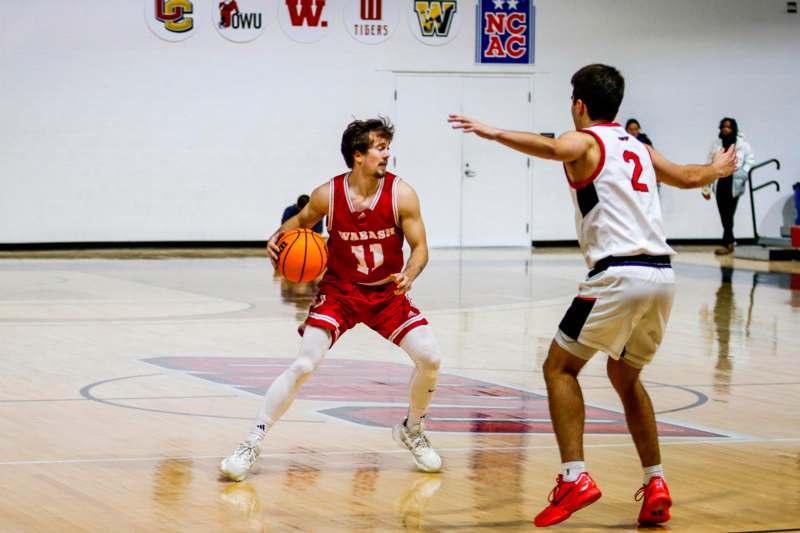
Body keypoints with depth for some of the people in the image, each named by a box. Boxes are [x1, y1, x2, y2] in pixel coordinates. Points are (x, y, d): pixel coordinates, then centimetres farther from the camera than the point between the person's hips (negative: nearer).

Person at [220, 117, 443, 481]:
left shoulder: (401, 195, -16)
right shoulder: (328, 195, -15)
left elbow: (419, 248, -12)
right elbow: (301, 221, 6)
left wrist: (408, 275, -33)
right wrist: (278, 236, -15)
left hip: (388, 292, 1)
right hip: (339, 290, -1)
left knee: (429, 358, -12)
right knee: (304, 365, -16)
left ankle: (412, 431, 17)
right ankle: (252, 444, -7)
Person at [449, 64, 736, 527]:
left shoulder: (585, 142, 2)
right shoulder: (638, 148, 22)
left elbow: (550, 148, -23)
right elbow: (687, 177, 37)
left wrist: (494, 133, -25)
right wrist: (718, 169, 58)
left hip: (619, 275, -7)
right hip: (663, 275, 7)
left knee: (560, 368, 5)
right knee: (625, 378, 23)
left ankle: (575, 478, -9)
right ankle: (656, 485, 15)